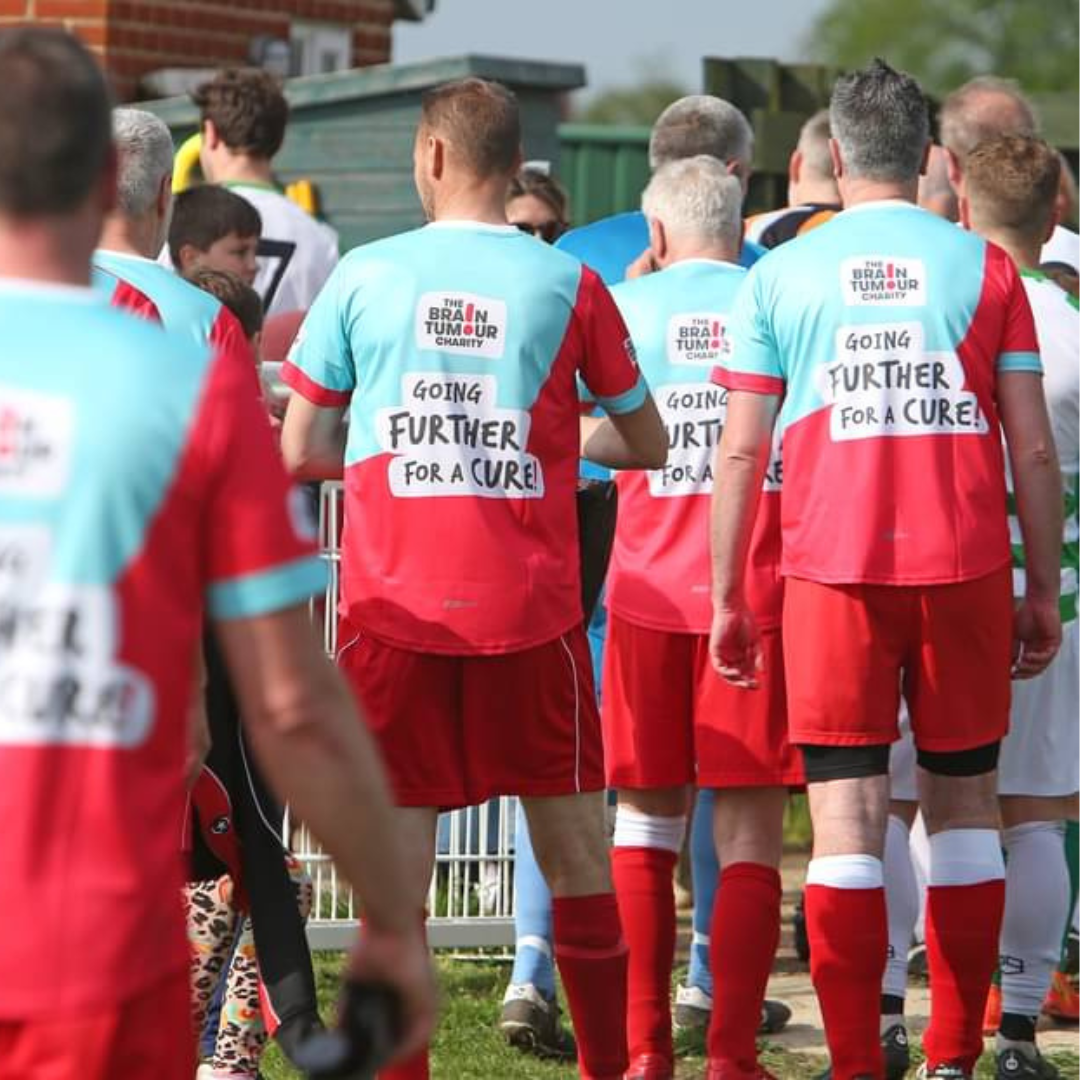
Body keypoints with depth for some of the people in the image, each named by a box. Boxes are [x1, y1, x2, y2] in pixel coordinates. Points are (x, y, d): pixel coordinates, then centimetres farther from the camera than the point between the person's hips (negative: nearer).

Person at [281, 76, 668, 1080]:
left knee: (396, 866, 1)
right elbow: (646, 443, 10)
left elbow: (300, 452, 4)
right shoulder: (567, 283, 1)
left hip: (392, 606, 0)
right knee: (573, 847, 11)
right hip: (529, 609, 0)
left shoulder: (363, 276, 1)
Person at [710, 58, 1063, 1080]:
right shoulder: (983, 267, 4)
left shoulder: (779, 274, 4)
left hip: (833, 572, -1)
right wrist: (1043, 591, 10)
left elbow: (741, 451, 3)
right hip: (965, 567, 1)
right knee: (963, 803, 11)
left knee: (847, 817, -2)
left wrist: (726, 597, 10)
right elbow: (1033, 448, 2)